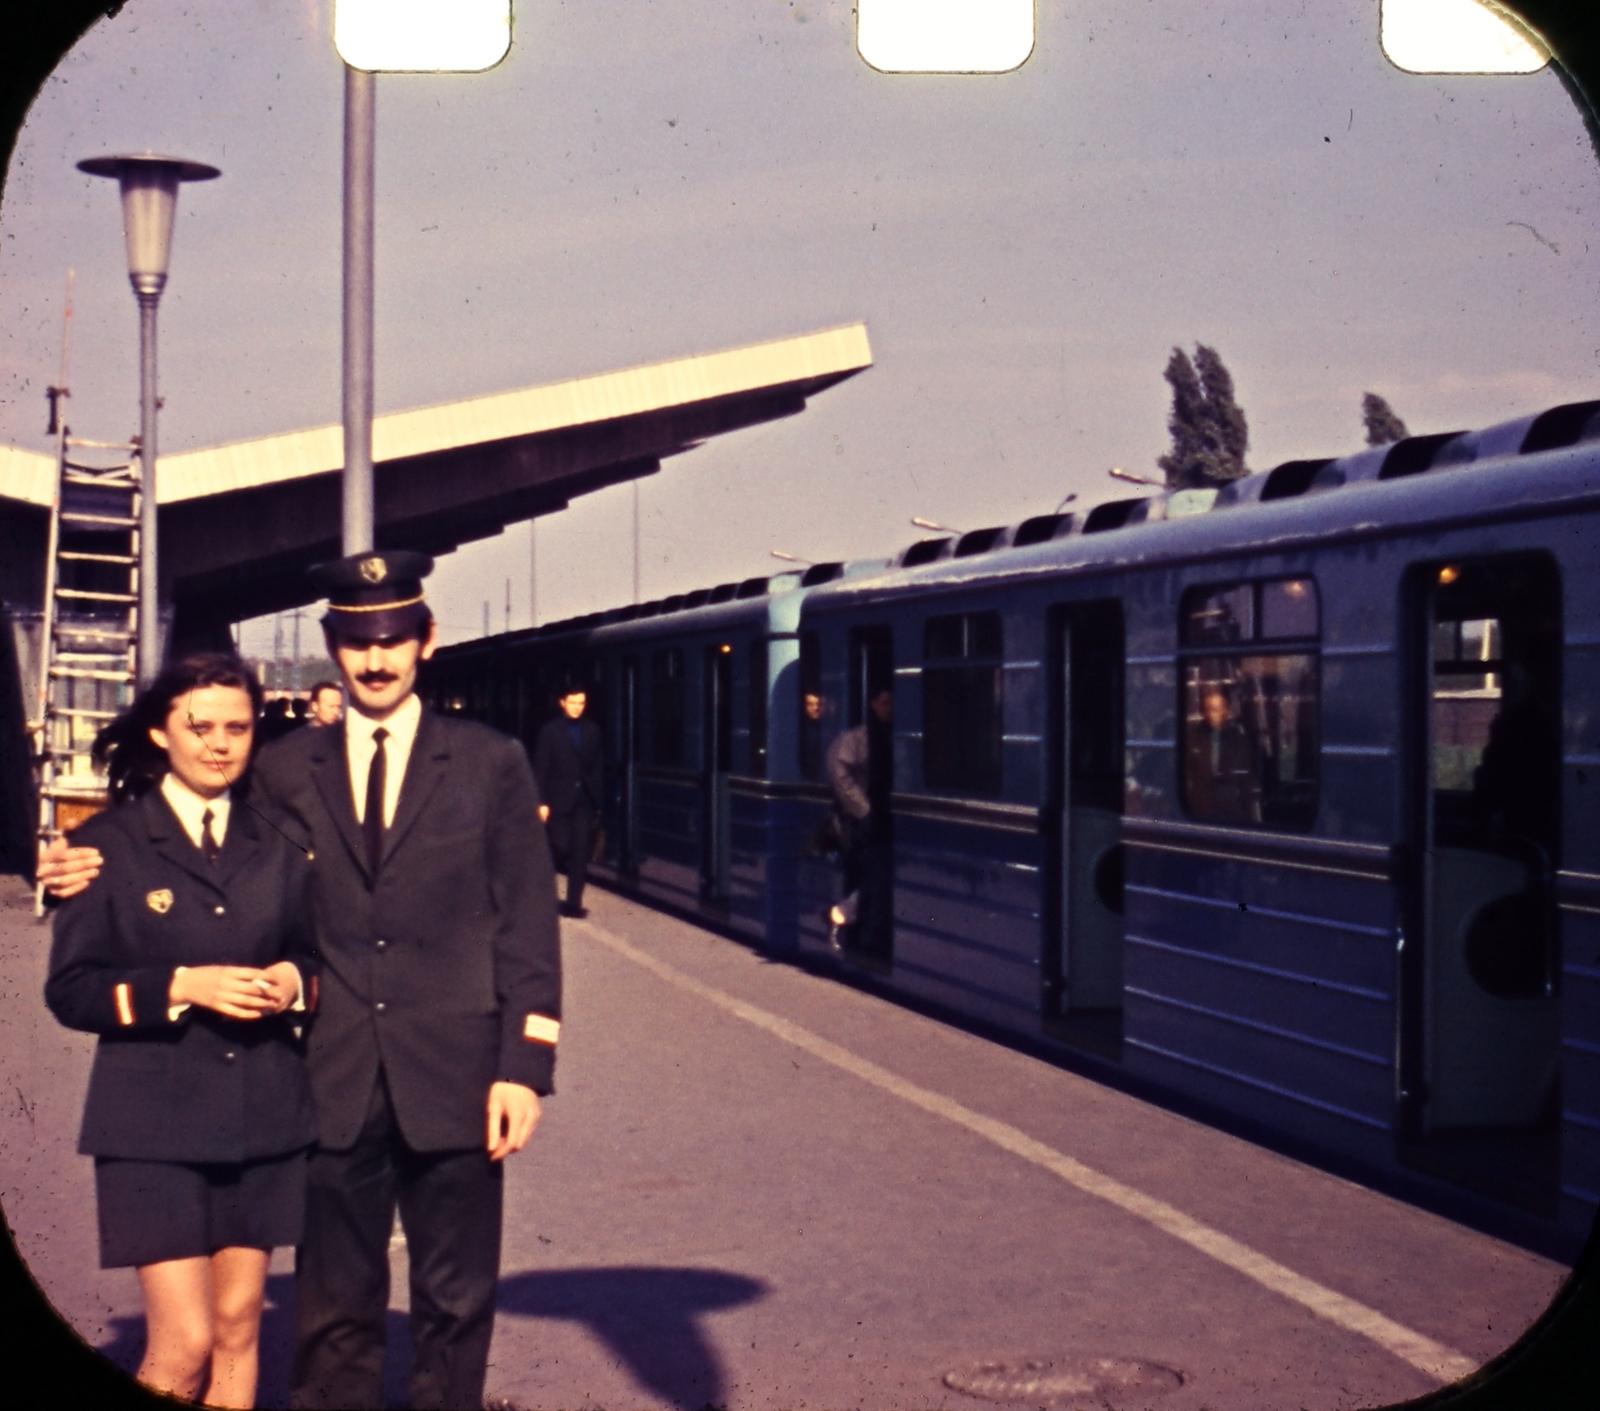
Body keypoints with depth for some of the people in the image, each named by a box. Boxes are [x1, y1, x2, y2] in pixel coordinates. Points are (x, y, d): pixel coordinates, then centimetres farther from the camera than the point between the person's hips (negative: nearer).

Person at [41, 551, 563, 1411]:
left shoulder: (491, 766, 3)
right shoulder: (286, 772, 8)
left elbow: (527, 928, 1)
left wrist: (524, 1066, -6)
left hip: (453, 1080, -1)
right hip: (336, 1082, 1)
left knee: (456, 1305, 8)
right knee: (334, 1311, 8)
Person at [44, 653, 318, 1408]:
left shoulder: (276, 845, 12)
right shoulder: (109, 843, 1)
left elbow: (321, 954, 17)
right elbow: (70, 988, -3)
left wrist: (295, 979, -6)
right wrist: (181, 986, -16)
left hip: (264, 1115, 4)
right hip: (155, 1123, -4)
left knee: (238, 1327, 7)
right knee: (184, 1342, -8)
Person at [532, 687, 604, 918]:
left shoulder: (592, 730, 9)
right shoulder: (550, 731, 0)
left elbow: (597, 766, 9)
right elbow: (540, 769, -2)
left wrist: (597, 799, 3)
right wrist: (541, 803, -9)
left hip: (584, 801, 3)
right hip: (559, 801, -3)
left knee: (580, 854, -1)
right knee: (561, 848, -5)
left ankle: (573, 902, 2)